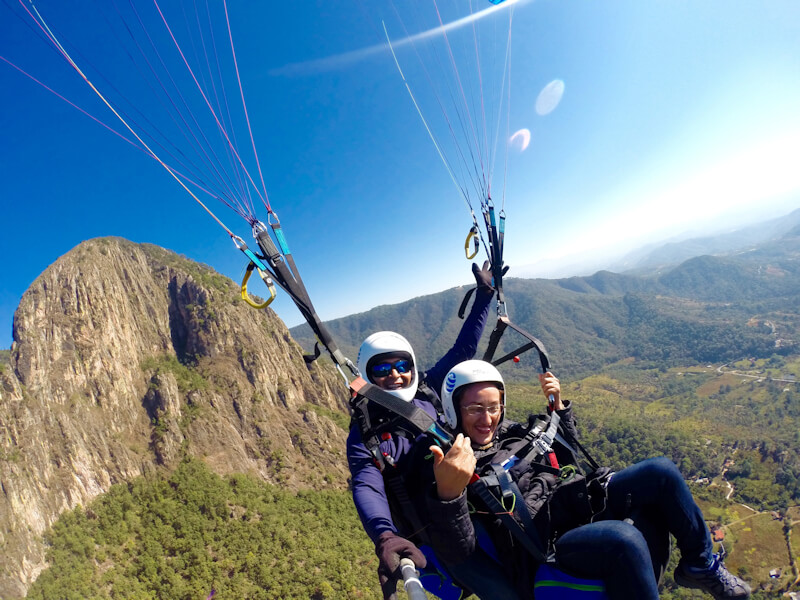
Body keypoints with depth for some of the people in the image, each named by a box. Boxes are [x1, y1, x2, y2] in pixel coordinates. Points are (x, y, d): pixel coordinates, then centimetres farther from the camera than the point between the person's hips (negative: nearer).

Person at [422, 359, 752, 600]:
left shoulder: (509, 432, 8)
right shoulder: (450, 466, -13)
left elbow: (565, 452, 23)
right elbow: (457, 551, -26)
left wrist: (558, 404, 5)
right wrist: (448, 492, -47)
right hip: (548, 542, -7)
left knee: (660, 471, -5)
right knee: (624, 540, -35)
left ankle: (700, 564, 16)